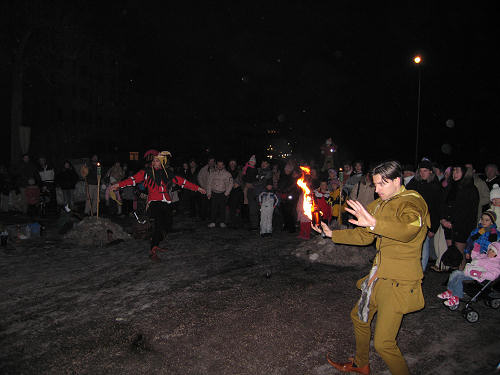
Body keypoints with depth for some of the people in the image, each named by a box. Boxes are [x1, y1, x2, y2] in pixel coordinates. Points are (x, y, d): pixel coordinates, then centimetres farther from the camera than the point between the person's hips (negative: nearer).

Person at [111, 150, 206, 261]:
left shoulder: (167, 174, 13)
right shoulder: (147, 172, 5)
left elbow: (182, 182, 16)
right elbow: (134, 179, -5)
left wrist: (197, 188, 15)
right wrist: (119, 184, -18)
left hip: (166, 203, 5)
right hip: (154, 202, -5)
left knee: (167, 223, 2)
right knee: (160, 222, -21)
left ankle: (155, 243, 28)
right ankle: (153, 251, -14)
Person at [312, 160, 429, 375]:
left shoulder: (412, 202, -14)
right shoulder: (378, 205, 11)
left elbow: (408, 230, -36)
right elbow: (364, 236, 18)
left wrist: (375, 223, -50)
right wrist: (332, 234, 12)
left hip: (400, 280, -9)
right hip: (379, 274, 9)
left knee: (383, 343, -9)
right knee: (359, 317, 24)